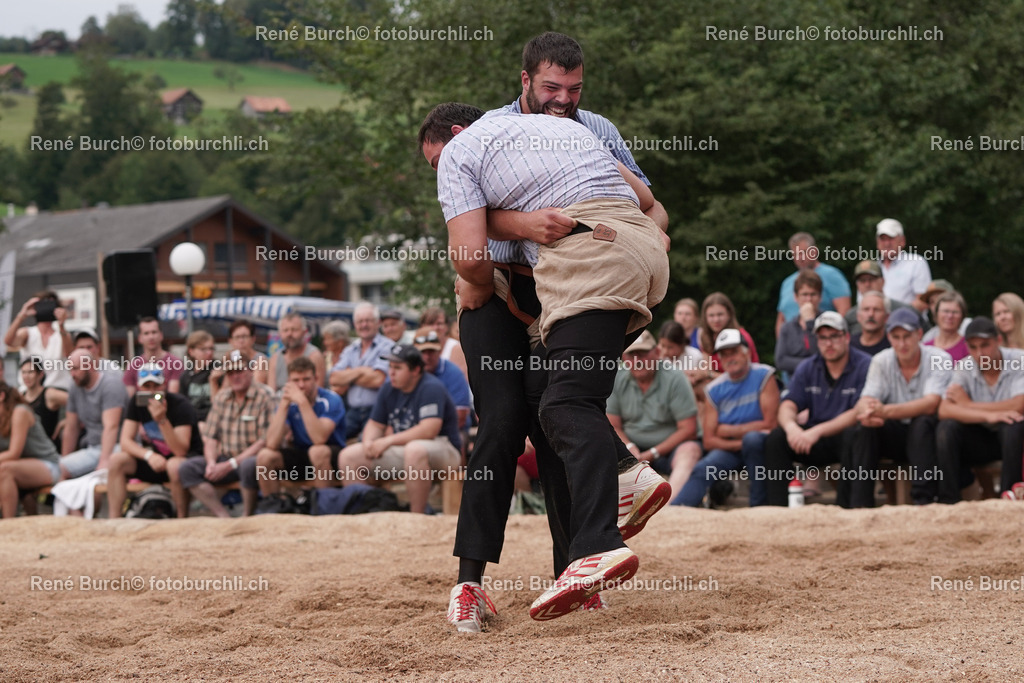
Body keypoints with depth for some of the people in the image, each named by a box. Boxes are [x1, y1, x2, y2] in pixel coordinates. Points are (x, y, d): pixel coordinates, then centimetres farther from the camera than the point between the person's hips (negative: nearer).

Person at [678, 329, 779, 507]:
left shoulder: (763, 376, -6)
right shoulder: (714, 390, 5)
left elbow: (770, 424, -11)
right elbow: (709, 441, 1)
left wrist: (729, 431, -4)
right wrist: (740, 444, -16)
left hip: (760, 445, -3)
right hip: (729, 448, 3)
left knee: (752, 439, -36)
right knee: (702, 469, -25)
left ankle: (759, 505, -28)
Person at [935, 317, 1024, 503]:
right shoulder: (965, 368, -5)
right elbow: (944, 411, -19)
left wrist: (969, 405, -18)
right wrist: (988, 415, -34)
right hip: (980, 438, 3)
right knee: (946, 428, -22)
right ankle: (948, 501, -20)